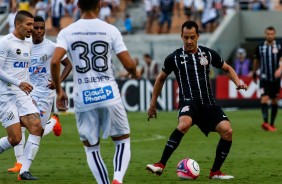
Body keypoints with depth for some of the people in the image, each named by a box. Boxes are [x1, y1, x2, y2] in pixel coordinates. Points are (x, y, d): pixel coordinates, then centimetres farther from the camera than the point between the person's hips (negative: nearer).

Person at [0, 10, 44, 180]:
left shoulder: (28, 46, 15)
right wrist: (18, 83, -22)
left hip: (23, 95, 7)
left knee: (37, 127, -13)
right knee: (15, 138, -13)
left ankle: (24, 171, -10)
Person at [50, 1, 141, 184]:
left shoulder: (67, 32, 1)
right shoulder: (110, 30, -2)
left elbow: (55, 61, -12)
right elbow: (129, 64, -4)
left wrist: (59, 90, 2)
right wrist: (135, 73, 20)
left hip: (83, 99, 1)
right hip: (108, 95, -1)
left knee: (91, 148, 16)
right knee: (123, 140, 14)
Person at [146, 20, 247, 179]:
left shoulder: (208, 54, 7)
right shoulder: (174, 58, 2)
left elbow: (227, 68, 20)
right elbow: (161, 78, 16)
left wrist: (238, 82, 0)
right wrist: (153, 104, 18)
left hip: (208, 103, 3)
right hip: (188, 102, -3)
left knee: (227, 131, -18)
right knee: (184, 124, -37)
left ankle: (215, 172, 2)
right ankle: (161, 165, -29)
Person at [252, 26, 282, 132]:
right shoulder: (260, 47, 3)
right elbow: (256, 61, 16)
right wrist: (254, 73, 21)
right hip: (264, 78, -1)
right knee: (264, 99, -17)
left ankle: (272, 124, 18)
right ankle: (265, 122, -28)